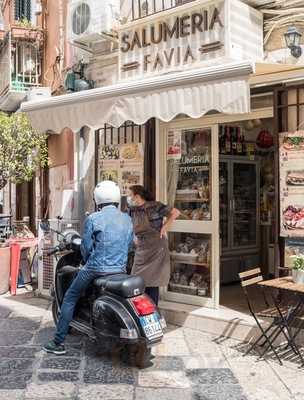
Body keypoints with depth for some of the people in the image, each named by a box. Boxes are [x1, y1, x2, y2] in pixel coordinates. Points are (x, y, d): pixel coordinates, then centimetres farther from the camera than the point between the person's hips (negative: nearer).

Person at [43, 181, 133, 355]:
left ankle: (59, 342, 11)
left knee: (69, 299, 10)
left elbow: (86, 247, -4)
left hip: (96, 269, -4)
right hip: (120, 270, 5)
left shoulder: (93, 219, -9)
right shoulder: (127, 220, 4)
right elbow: (129, 244, 11)